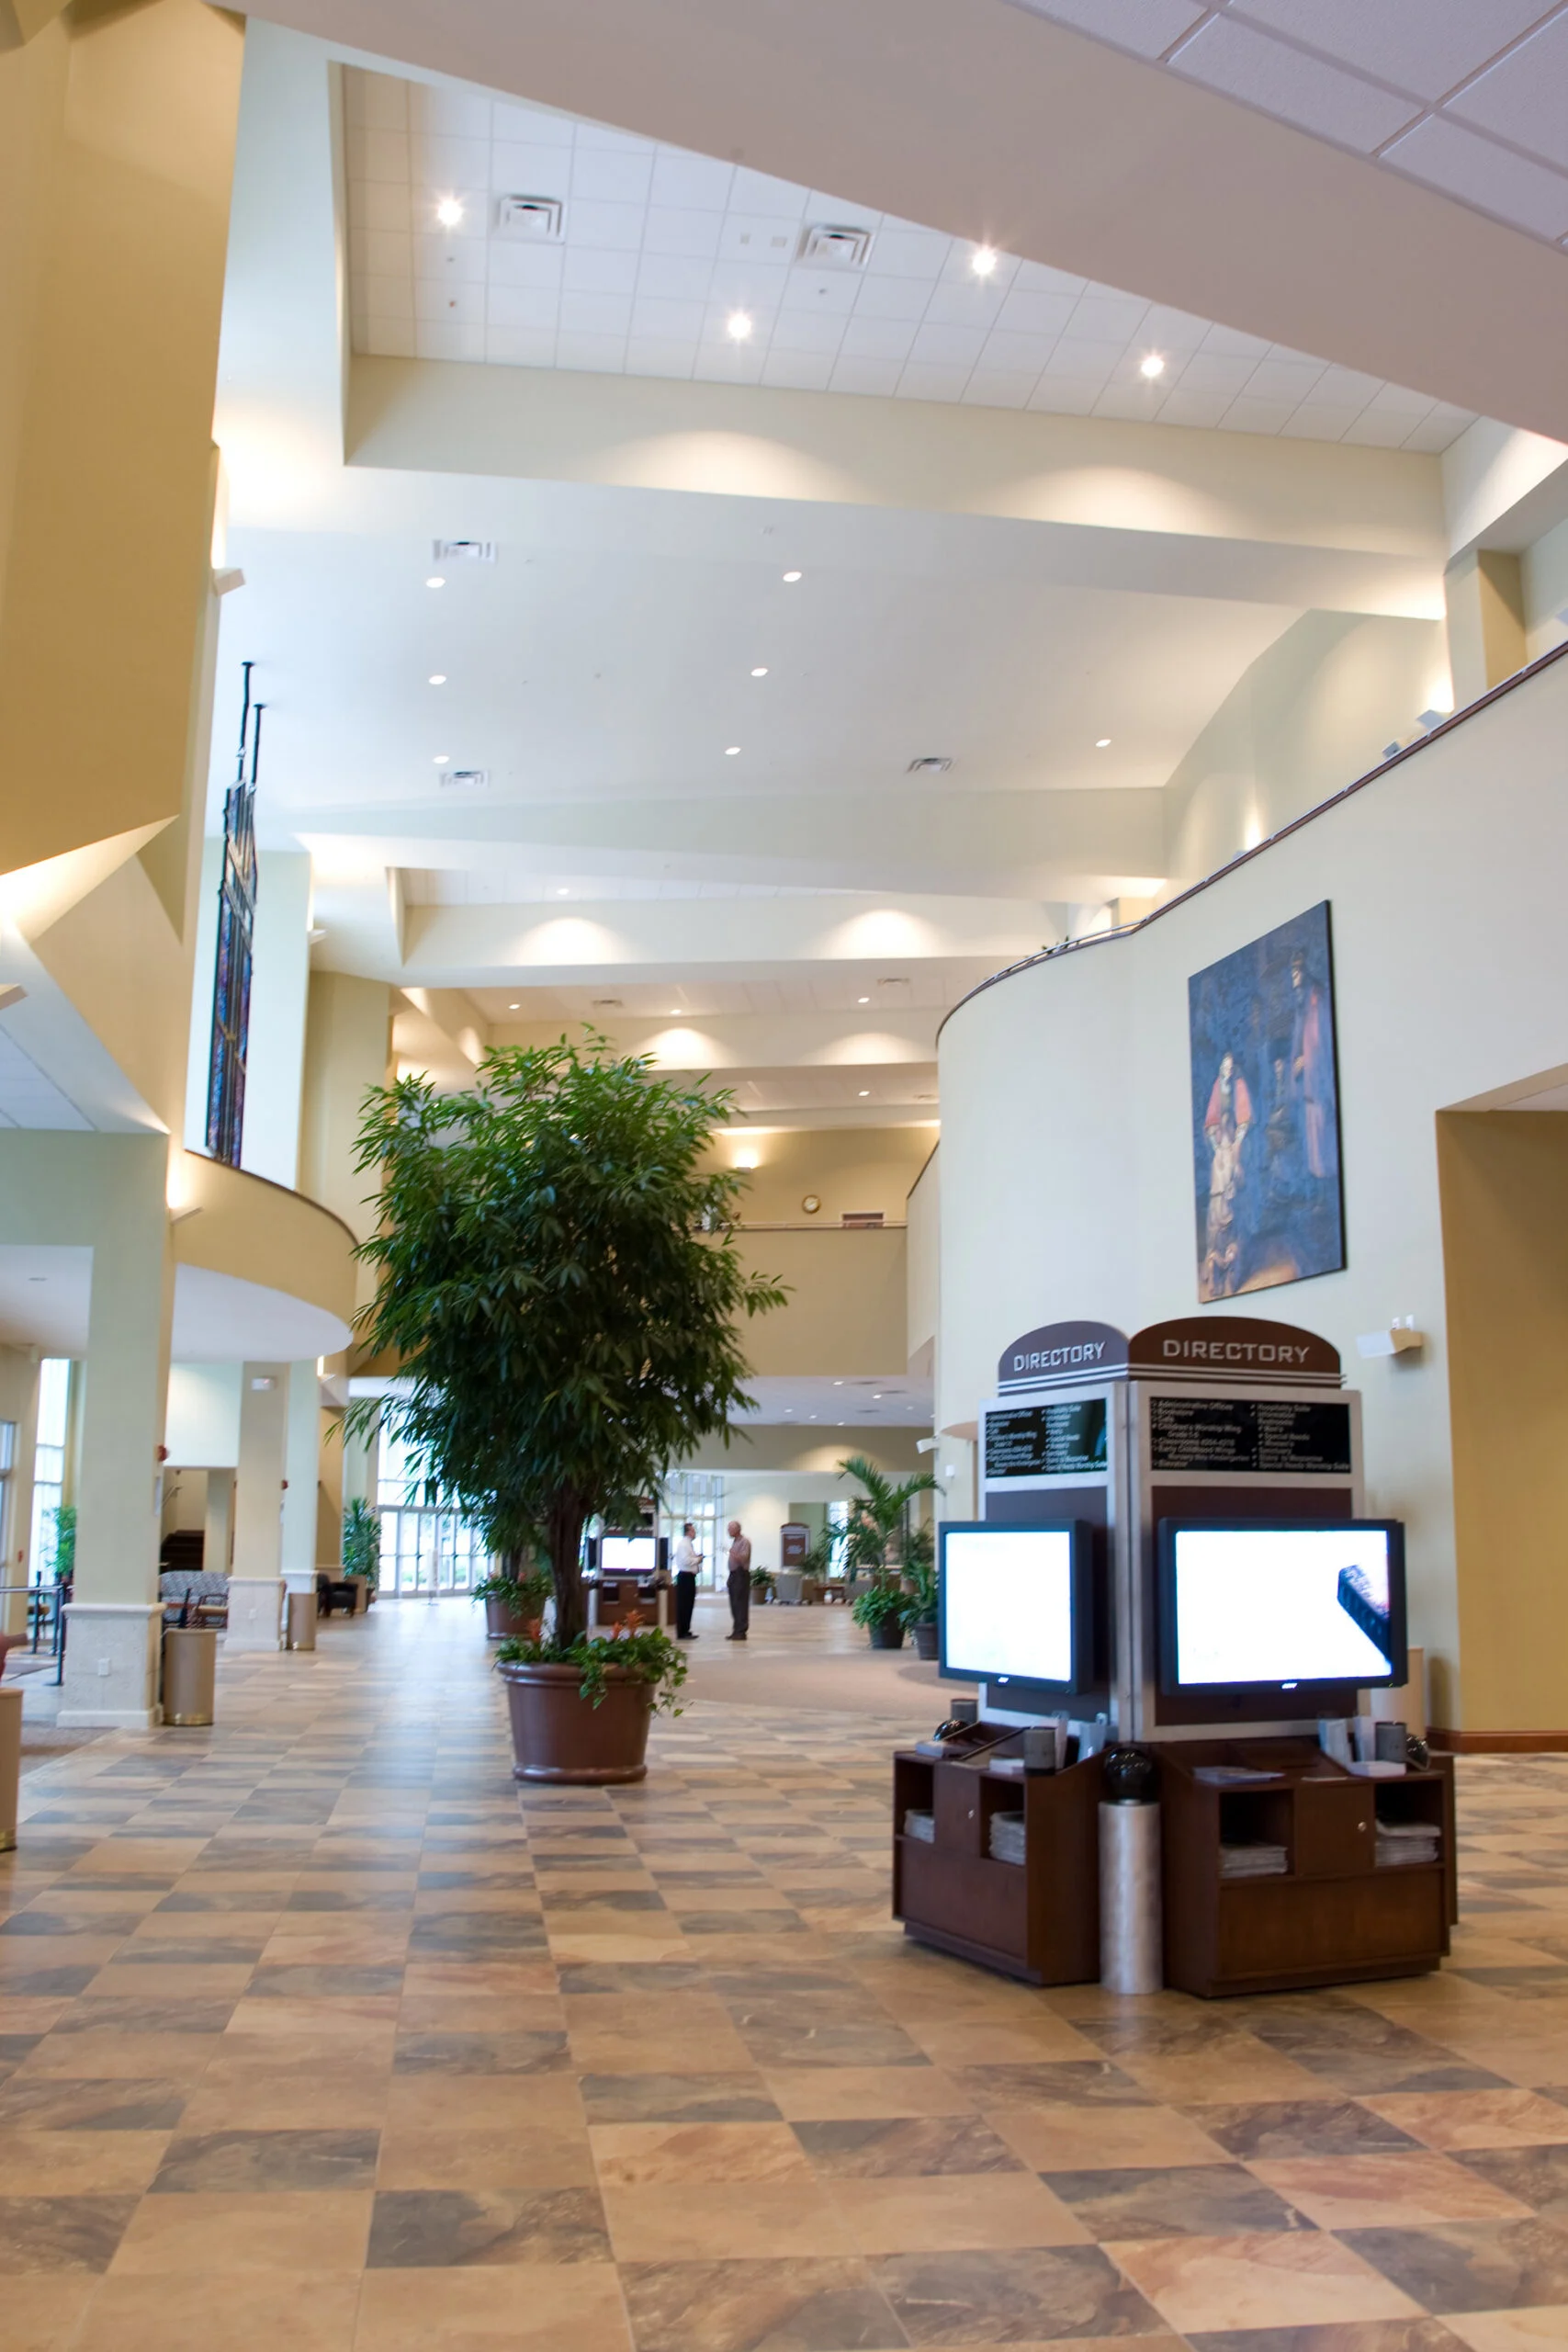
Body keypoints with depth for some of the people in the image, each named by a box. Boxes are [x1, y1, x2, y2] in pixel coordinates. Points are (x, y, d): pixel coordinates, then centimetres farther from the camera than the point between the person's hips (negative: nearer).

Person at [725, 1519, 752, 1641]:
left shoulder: (744, 1542, -10)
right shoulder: (734, 1542, 18)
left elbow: (744, 1558, -22)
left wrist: (734, 1555, -42)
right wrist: (729, 1578, 22)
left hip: (741, 1575, -9)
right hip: (734, 1575, 9)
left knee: (740, 1605, -8)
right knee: (734, 1605, 9)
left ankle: (741, 1632, -7)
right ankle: (736, 1631, 14)